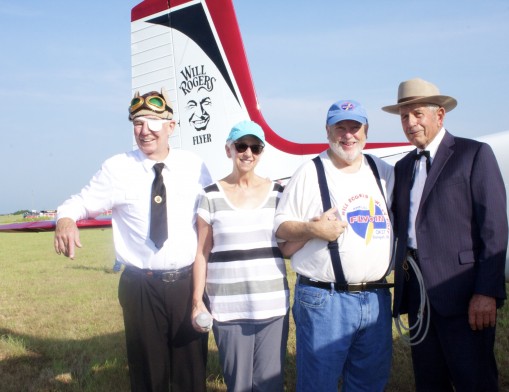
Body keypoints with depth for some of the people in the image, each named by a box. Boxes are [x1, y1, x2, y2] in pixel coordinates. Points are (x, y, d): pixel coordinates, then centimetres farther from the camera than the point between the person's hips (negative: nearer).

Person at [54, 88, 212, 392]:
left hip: (188, 284, 2)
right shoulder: (117, 168, -2)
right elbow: (84, 202, -1)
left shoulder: (195, 167, 3)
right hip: (141, 287, -1)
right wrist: (66, 218, -24)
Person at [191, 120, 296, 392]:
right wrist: (198, 301, -1)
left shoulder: (277, 193, 6)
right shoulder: (212, 197, 1)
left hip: (272, 306, 1)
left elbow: (288, 247, 9)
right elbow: (202, 254, 2)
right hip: (228, 308, -1)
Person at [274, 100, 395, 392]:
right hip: (324, 300, -4)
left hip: (376, 298, 5)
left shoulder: (384, 172, 11)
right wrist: (312, 229, -19)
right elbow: (280, 226, -2)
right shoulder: (309, 173, -2)